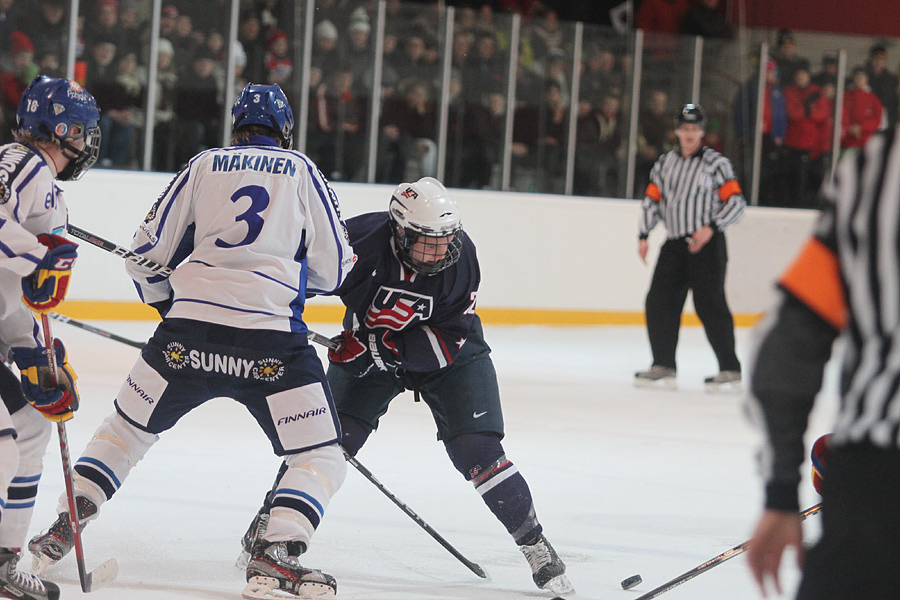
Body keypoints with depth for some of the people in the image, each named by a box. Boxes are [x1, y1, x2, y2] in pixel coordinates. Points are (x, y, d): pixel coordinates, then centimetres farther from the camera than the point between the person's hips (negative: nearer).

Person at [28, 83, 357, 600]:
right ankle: (277, 554, -15)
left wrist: (167, 305, 32)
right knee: (321, 459, 5)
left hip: (188, 330, 3)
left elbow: (147, 252, 14)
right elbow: (333, 267, 9)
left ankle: (63, 530, 20)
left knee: (128, 427, 23)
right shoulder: (300, 170, 11)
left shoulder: (205, 165, 14)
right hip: (271, 337, -3)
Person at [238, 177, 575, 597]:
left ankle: (534, 545, 0)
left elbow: (452, 337, -22)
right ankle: (268, 524, 5)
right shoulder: (361, 239, -32)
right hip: (366, 345, 0)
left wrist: (383, 347, -32)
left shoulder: (460, 256, -26)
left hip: (447, 356, 0)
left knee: (476, 450, -12)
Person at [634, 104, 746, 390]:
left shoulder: (716, 163, -1)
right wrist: (644, 236, 8)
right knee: (659, 301, 0)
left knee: (709, 304, -11)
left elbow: (736, 202, -5)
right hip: (674, 245, 6)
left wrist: (711, 228, -17)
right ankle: (663, 365, 9)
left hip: (707, 245, -6)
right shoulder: (665, 163, 15)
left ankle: (730, 370, -7)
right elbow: (651, 200, 19)